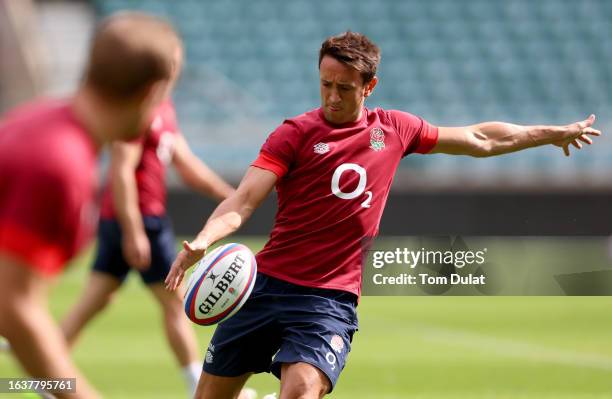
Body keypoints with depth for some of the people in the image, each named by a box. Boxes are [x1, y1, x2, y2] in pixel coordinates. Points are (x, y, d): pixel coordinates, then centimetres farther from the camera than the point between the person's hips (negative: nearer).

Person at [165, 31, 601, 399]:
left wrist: (556, 133, 26)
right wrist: (202, 241, -31)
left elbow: (480, 140, 20)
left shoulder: (394, 129, 8)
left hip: (330, 299, 0)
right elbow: (243, 201, -12)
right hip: (267, 283, 0)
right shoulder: (296, 133, -3)